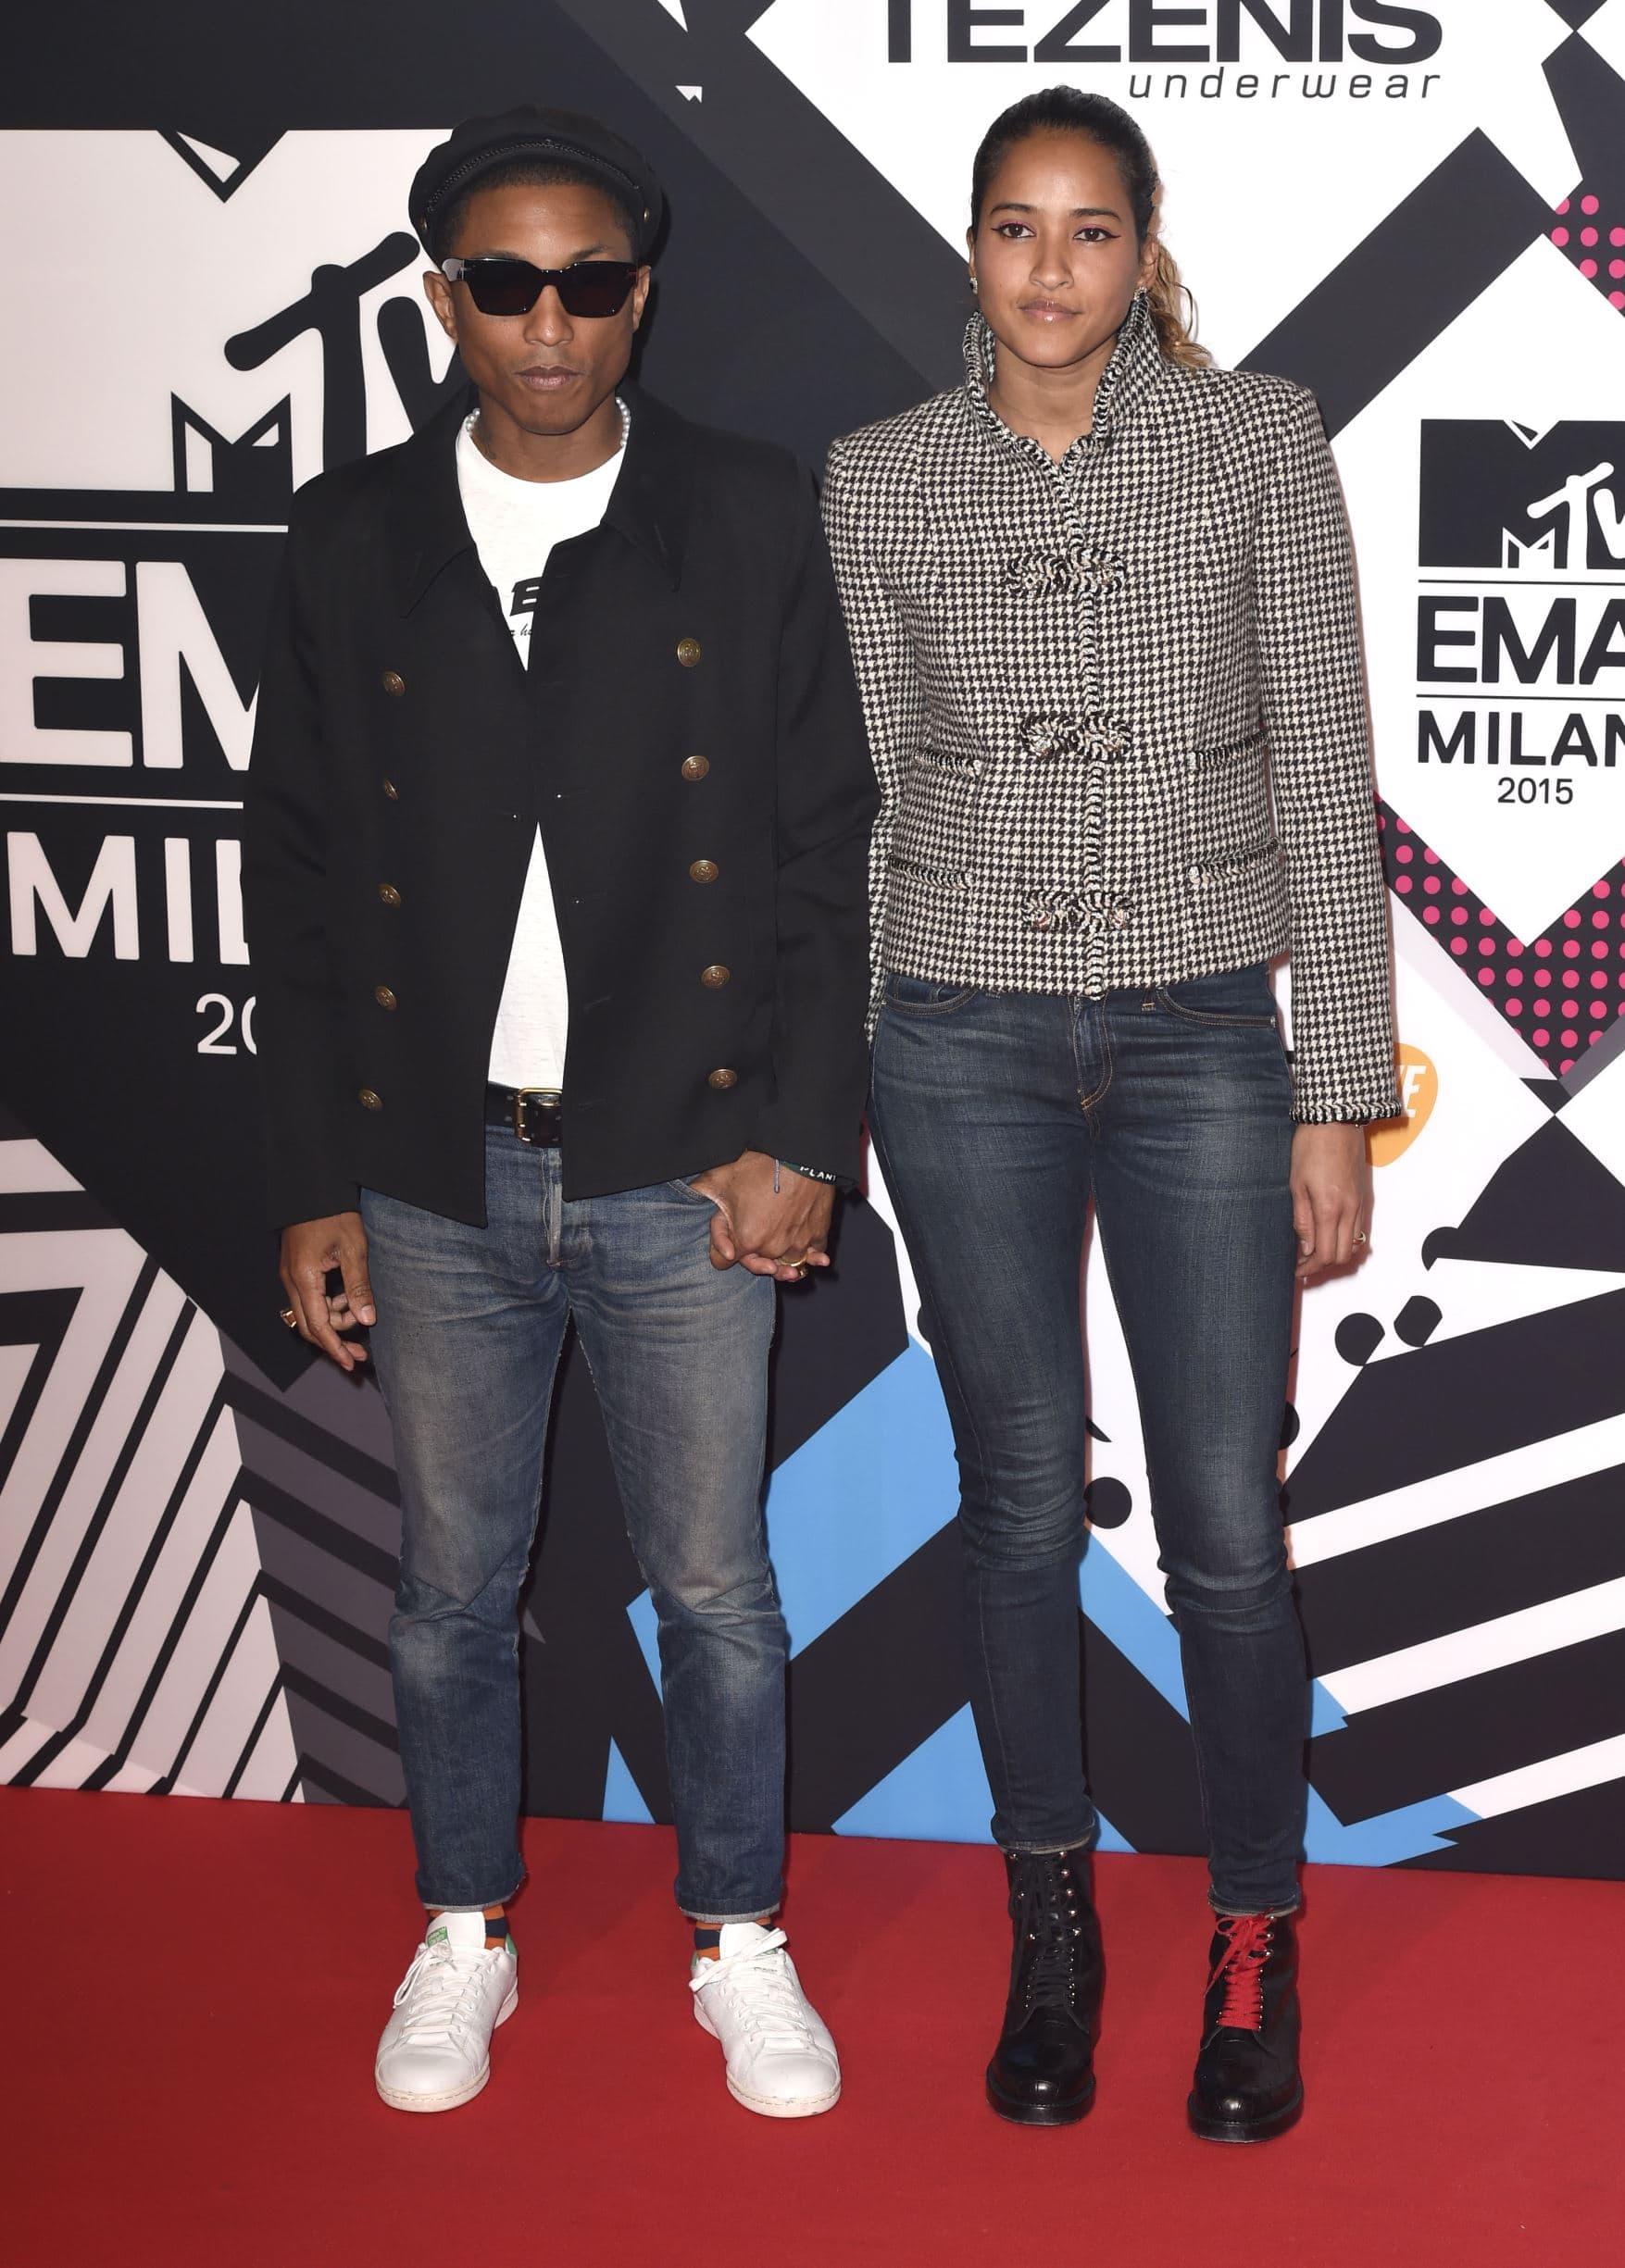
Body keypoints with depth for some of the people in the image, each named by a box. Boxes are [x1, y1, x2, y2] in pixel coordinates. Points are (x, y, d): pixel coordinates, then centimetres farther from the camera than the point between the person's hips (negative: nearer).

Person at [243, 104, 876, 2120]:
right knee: (452, 1588, 14)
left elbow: (827, 850, 0)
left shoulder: (751, 526, -1)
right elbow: (297, 876, 5)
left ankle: (739, 1945, 29)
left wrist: (800, 1137, -6)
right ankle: (463, 1937, 33)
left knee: (715, 1587, 9)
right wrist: (315, 1185, 2)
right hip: (437, 1179, 2)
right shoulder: (354, 541, 2)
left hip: (683, 1176, -1)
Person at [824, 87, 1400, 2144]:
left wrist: (1341, 1095, -5)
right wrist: (809, 1100, 3)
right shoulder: (878, 480, 2)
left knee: (1226, 1531, 0)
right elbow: (862, 793, 5)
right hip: (961, 1044, 1)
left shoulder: (1260, 446, -1)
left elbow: (1322, 781, -2)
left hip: (1202, 1036, -1)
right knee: (1022, 1507, 9)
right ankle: (1051, 1926, 27)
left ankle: (1255, 1941, 22)